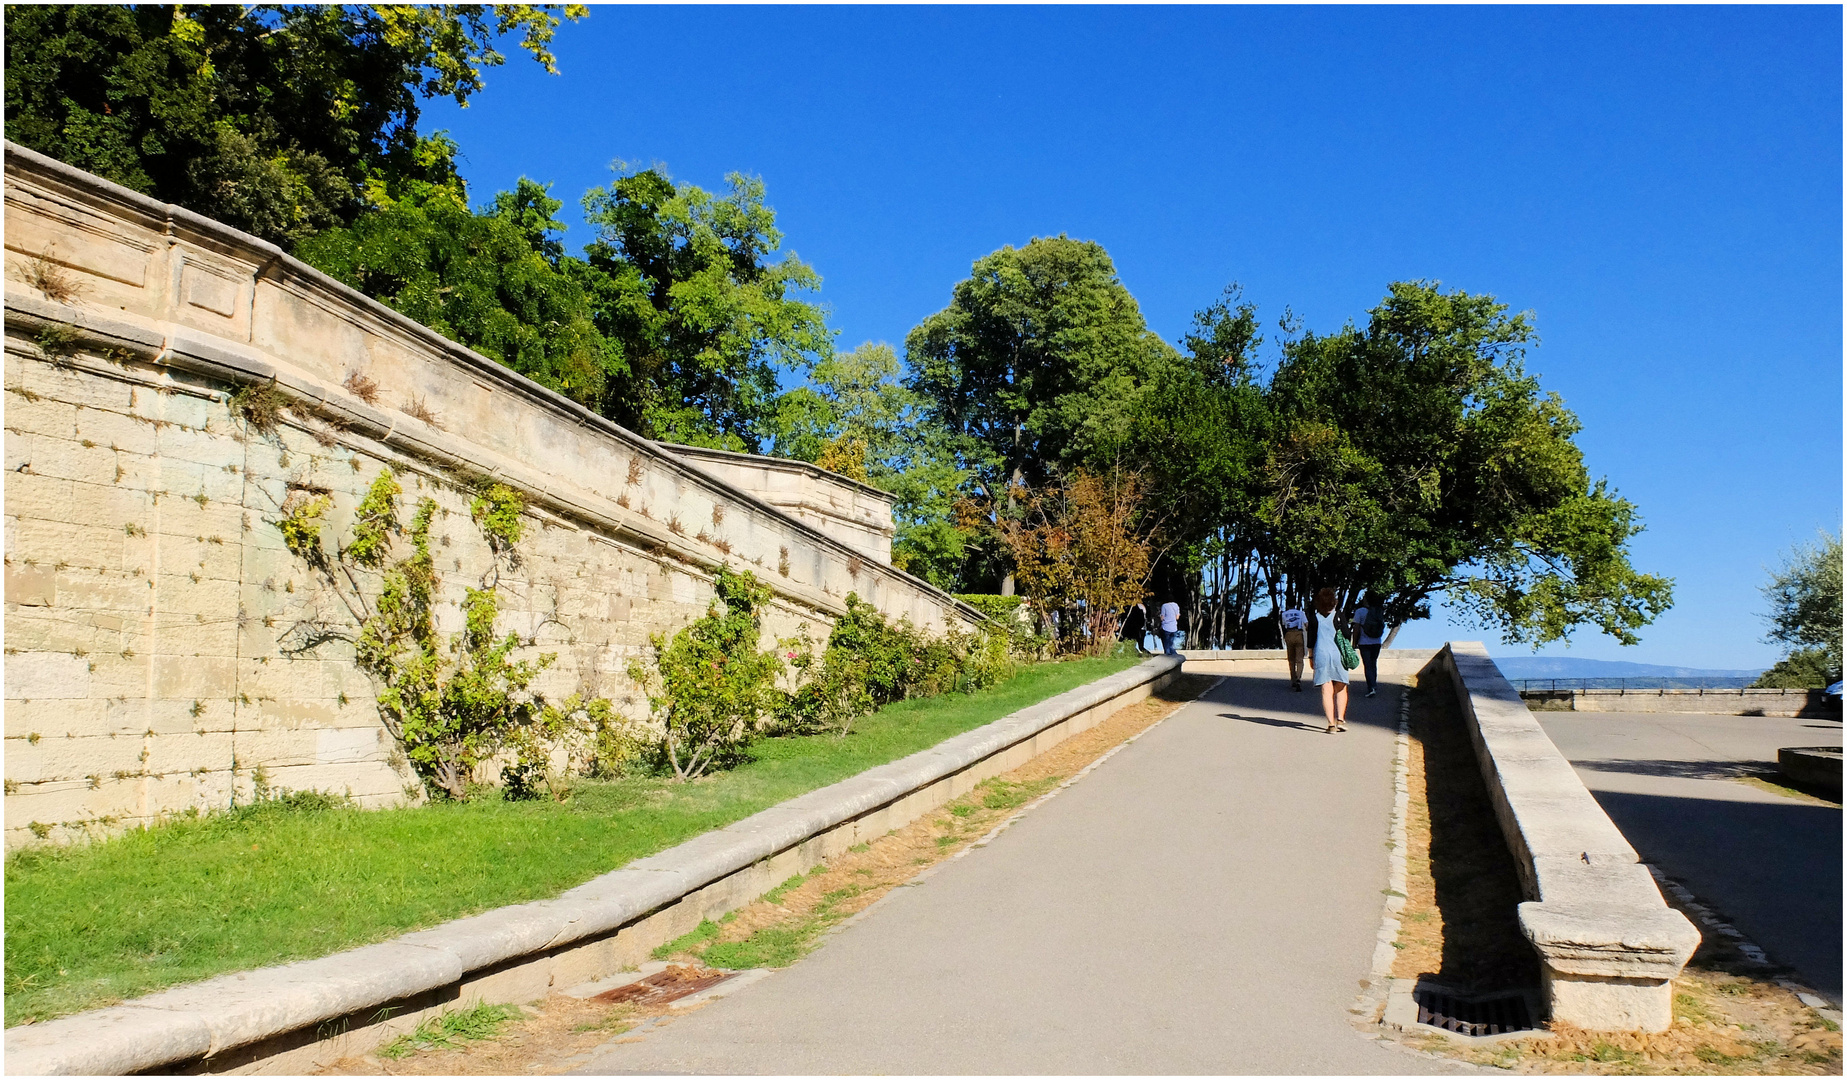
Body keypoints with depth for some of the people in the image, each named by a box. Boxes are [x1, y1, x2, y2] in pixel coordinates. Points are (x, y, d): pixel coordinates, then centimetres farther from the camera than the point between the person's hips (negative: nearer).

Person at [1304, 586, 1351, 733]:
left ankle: (1331, 723, -5)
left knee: (1326, 690, 1)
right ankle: (1340, 718, 2)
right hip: (1338, 654, -1)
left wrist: (1310, 656, 14)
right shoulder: (1338, 617, -2)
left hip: (1321, 655, 1)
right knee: (1341, 689, 13)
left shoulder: (1314, 619, 1)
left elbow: (1311, 640, 5)